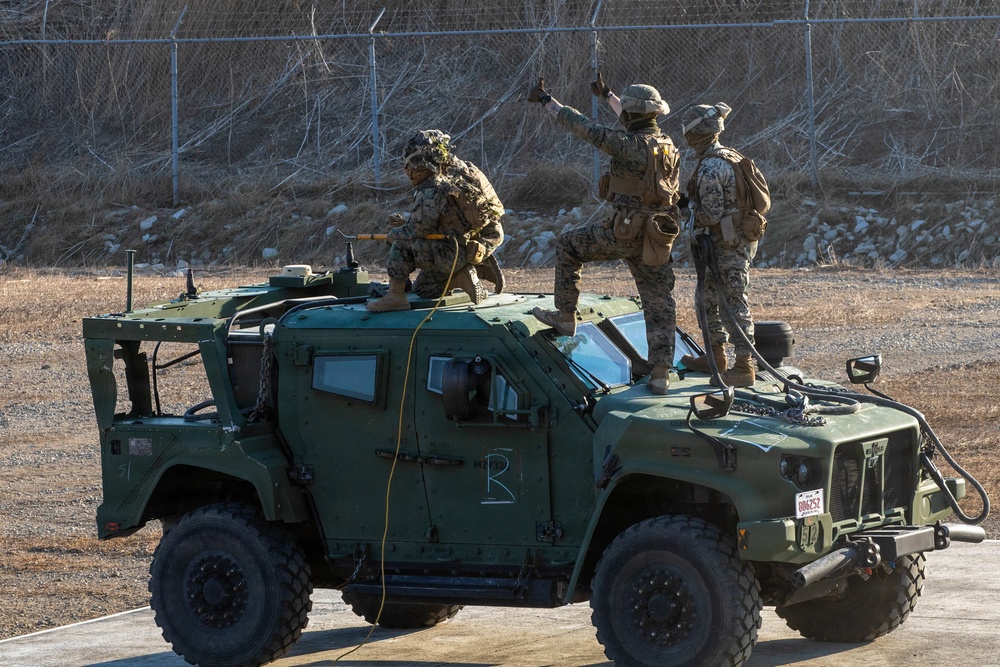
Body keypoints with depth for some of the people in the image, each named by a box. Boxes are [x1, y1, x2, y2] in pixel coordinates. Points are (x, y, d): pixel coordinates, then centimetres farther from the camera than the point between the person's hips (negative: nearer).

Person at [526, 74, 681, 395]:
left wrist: (546, 100, 0)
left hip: (624, 232, -6)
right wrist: (607, 96, 44)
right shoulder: (667, 146, 9)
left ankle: (565, 316, 21)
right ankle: (661, 373, 2)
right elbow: (637, 125, 29)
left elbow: (585, 128, -12)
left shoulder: (631, 146, -16)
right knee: (659, 305, 7)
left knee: (567, 245, 16)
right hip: (657, 237, 6)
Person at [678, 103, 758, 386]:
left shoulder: (709, 168, -20)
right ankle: (716, 357, 30)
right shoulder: (731, 157, 11)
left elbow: (712, 214, -21)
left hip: (728, 243, -11)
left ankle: (745, 366, -7)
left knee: (734, 302, -8)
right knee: (711, 298, 20)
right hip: (741, 238, 11)